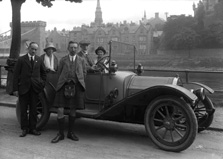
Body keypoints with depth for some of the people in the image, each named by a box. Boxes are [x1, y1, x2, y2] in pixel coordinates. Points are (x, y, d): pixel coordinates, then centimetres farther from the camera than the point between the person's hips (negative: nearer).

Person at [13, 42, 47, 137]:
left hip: (35, 88, 2)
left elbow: (43, 72, 18)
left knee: (33, 109, 9)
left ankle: (32, 128, 18)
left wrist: (42, 83, 7)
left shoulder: (39, 60, 6)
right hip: (23, 88, -2)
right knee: (23, 109, 5)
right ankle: (24, 129, 16)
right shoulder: (21, 60, -2)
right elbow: (16, 75, -3)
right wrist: (15, 89, -9)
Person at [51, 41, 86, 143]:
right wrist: (64, 81, 3)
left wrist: (78, 81, 5)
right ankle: (60, 134, 6)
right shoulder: (63, 60, 14)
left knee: (73, 111, 7)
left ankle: (70, 132, 22)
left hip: (76, 87, 1)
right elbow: (59, 73, 13)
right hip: (64, 86, -1)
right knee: (60, 110, -8)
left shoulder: (81, 60, 16)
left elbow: (84, 73, 16)